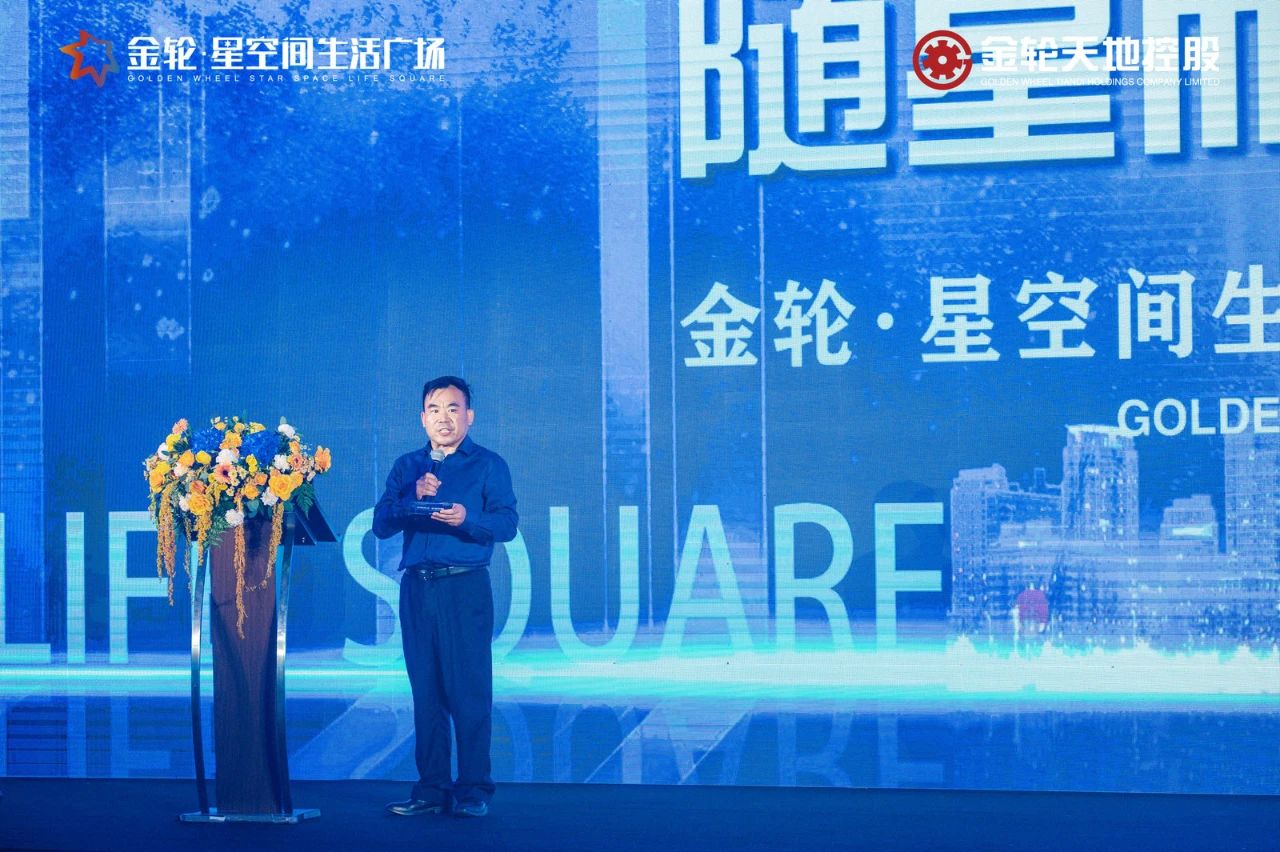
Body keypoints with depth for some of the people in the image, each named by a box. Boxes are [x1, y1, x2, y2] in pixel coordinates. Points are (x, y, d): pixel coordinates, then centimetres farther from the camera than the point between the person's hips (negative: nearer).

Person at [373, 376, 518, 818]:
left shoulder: (488, 465, 6)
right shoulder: (406, 467, 16)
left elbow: (507, 523, -6)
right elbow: (381, 524, 7)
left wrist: (465, 519, -23)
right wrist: (414, 498, -10)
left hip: (465, 587, -4)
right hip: (416, 587, 4)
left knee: (469, 689, -7)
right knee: (426, 689, 4)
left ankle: (472, 789, -4)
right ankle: (431, 787, 9)